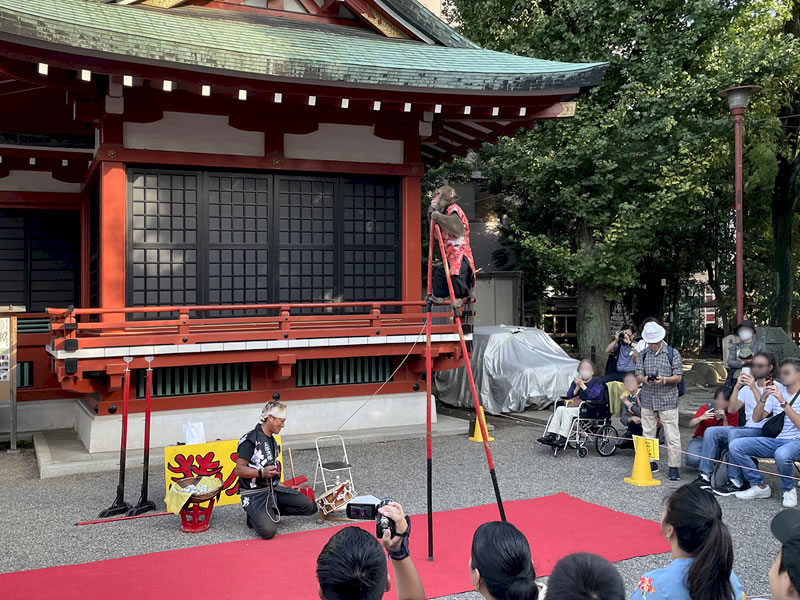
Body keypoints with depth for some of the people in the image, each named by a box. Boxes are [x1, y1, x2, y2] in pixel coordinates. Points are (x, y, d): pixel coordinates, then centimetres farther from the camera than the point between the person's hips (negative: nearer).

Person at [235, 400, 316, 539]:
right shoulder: (250, 439, -13)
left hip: (273, 489, 8)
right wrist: (262, 472, -31)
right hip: (254, 495, -8)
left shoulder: (273, 441, 16)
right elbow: (239, 470, -20)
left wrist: (285, 488, 16)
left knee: (309, 506, -8)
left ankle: (272, 511, 6)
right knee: (268, 531, -27)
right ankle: (255, 516, 4)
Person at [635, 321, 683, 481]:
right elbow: (638, 375, 6)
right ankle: (651, 462, 22)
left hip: (667, 401, -4)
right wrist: (644, 379, -18)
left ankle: (674, 467, 2)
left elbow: (678, 377, -4)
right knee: (648, 433, 10)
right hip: (648, 400, 4)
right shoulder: (643, 354, 8)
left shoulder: (672, 353, -3)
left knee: (672, 435, -4)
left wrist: (664, 380, -23)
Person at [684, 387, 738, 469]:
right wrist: (701, 418, -35)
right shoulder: (705, 408, -7)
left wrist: (725, 419, -30)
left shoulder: (733, 413, -7)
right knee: (693, 459, -33)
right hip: (701, 439, -1)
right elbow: (691, 424, -16)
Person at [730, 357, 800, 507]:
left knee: (782, 454, -41)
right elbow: (756, 418, 9)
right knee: (735, 446, -17)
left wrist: (783, 402, -23)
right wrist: (763, 398, -7)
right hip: (773, 439, 5)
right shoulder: (776, 390, 12)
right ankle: (760, 486, -2)